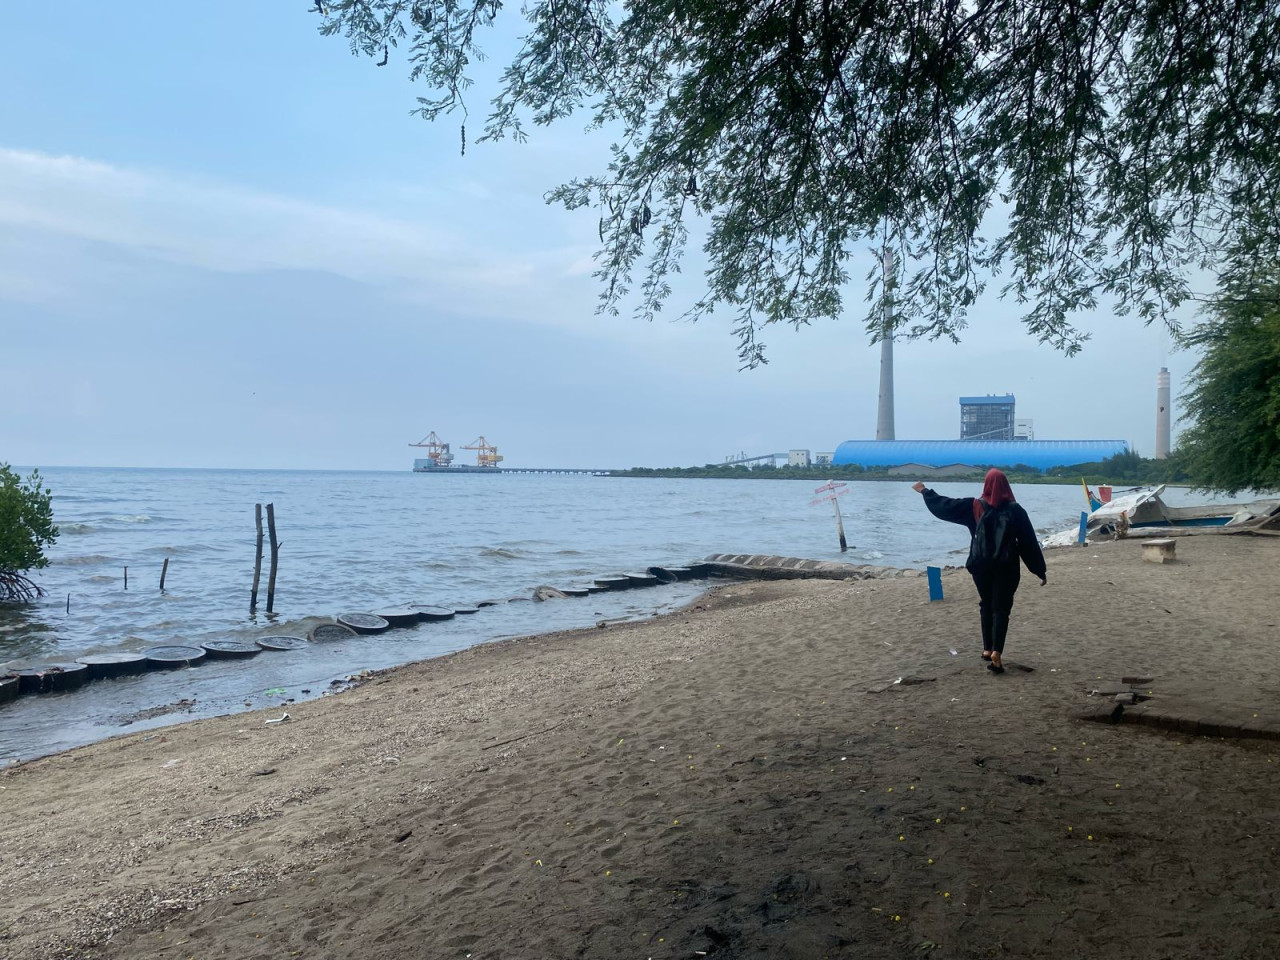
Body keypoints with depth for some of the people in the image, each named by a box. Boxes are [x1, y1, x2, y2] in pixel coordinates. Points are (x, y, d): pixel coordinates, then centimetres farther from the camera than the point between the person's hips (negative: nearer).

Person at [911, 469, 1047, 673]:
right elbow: (1029, 541, -1)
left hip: (981, 565, 2)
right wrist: (1041, 570, 4)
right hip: (1006, 566, -2)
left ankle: (987, 649, 23)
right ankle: (996, 653, -15)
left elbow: (944, 506, 8)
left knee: (986, 605, 18)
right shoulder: (1015, 509, -3)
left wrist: (925, 491, 23)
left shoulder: (974, 506, -1)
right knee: (1001, 608, -1)